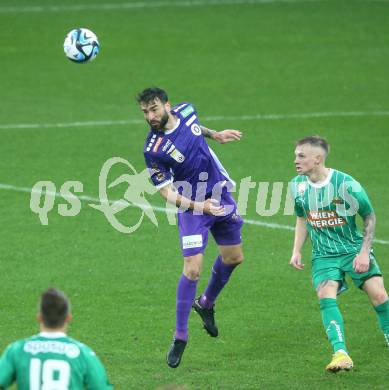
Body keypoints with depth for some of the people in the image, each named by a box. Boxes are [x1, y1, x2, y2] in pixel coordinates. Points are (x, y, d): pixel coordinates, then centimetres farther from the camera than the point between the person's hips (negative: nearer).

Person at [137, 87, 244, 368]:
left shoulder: (186, 110, -7)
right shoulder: (154, 150, -22)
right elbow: (166, 192, -18)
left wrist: (214, 134, 13)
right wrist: (199, 206, -28)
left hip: (221, 195, 6)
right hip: (193, 206, -6)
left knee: (233, 257, 17)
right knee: (193, 269, -16)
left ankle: (206, 303, 42)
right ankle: (180, 336, -5)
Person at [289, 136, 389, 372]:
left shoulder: (346, 184, -17)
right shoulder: (298, 185, -2)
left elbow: (369, 217, -5)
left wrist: (364, 253, -11)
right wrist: (297, 251, 6)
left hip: (354, 249, -2)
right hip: (324, 255, 2)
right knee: (326, 295, -22)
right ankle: (341, 354, -29)